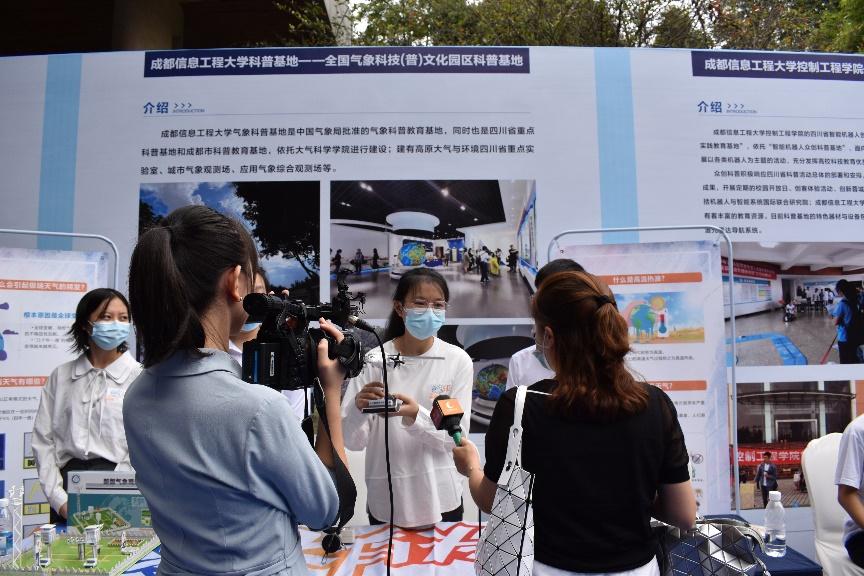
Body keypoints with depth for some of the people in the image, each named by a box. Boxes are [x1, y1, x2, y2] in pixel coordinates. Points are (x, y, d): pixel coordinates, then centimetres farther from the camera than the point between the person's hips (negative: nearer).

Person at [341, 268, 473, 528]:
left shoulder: (458, 360, -7)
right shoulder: (374, 360, -7)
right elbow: (352, 441, -7)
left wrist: (415, 416, -26)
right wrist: (358, 407, -28)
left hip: (440, 500, 0)